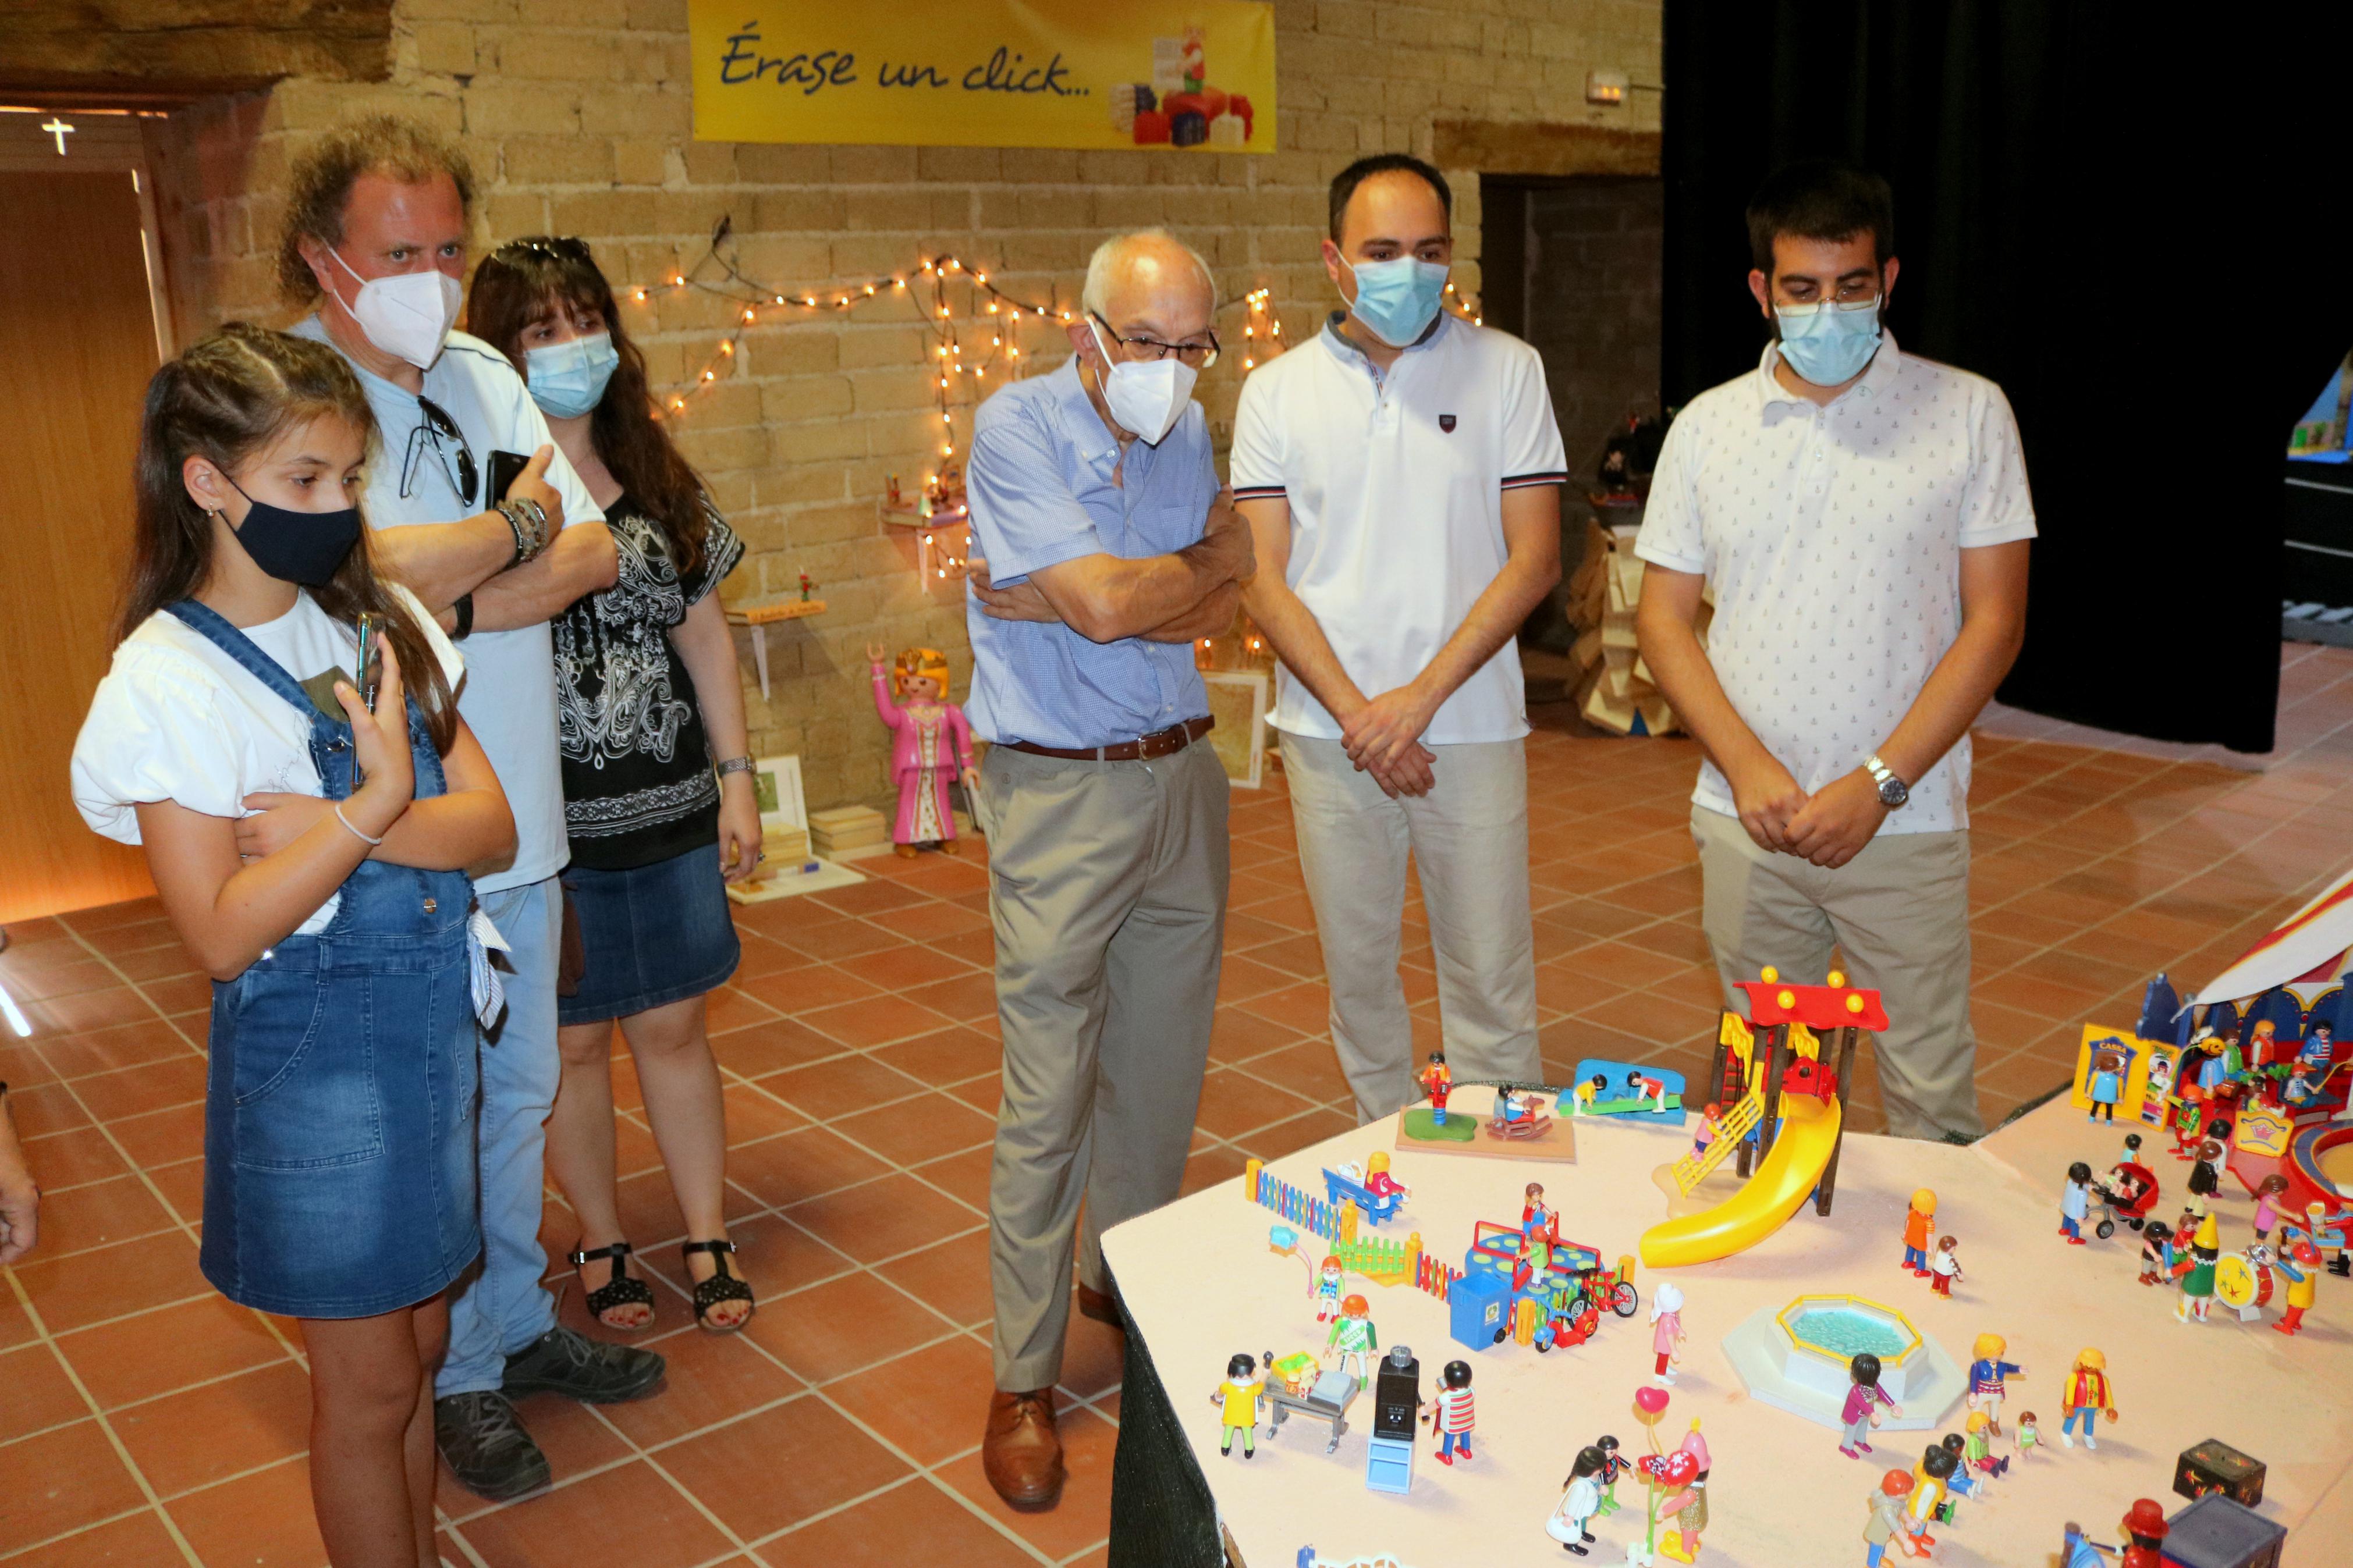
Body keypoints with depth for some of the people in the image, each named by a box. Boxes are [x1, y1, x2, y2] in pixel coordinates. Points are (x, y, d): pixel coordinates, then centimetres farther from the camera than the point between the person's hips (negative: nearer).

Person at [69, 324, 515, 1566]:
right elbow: (220, 936, -18)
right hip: (311, 1053, -5)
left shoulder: (383, 623, 2)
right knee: (369, 1380, 10)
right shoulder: (166, 680, -14)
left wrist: (317, 825, -20)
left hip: (432, 1020, 6)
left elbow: (488, 821, -7)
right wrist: (374, 806, -24)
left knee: (418, 1346, 19)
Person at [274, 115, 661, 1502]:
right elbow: (370, 568, -27)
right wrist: (520, 525, -10)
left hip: (518, 819, 6)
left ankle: (521, 1321, 38)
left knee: (522, 1090, 19)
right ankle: (461, 1373, 29)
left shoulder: (483, 374, 7)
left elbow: (596, 556, -1)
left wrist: (443, 604, -15)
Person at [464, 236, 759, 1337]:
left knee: (675, 1027, 12)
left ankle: (707, 1242, 27)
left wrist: (736, 779, 7)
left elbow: (704, 633, 9)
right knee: (573, 1039, 10)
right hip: (546, 821, -3)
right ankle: (600, 1245, 31)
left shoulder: (659, 480, 6)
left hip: (669, 808, 3)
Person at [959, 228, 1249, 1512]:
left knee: (1163, 1066, 15)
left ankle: (1126, 1276, 37)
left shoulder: (1186, 431, 8)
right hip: (1060, 793, -6)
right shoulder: (1016, 427, -11)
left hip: (1181, 776, 6)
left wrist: (1072, 597, -16)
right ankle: (1023, 1380, 12)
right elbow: (1107, 604, -21)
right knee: (1048, 1100, -2)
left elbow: (1215, 611, -1)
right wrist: (1213, 554, -2)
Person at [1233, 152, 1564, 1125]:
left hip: (1470, 726, -1)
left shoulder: (1505, 370, 1)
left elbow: (1534, 560, -4)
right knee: (1357, 971, 12)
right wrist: (1356, 714, -11)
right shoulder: (1277, 391, 4)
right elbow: (1262, 578, -1)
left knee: (1491, 980, 4)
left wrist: (1418, 698, -13)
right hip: (1330, 733, 2)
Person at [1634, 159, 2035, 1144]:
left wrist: (1877, 784, -12)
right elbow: (1663, 619, 4)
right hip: (1744, 818, 2)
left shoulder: (1968, 414, -1)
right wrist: (1749, 769, -10)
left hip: (1904, 823, -2)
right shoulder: (1707, 427, 5)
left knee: (1932, 1094, 4)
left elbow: (1995, 621, -4)